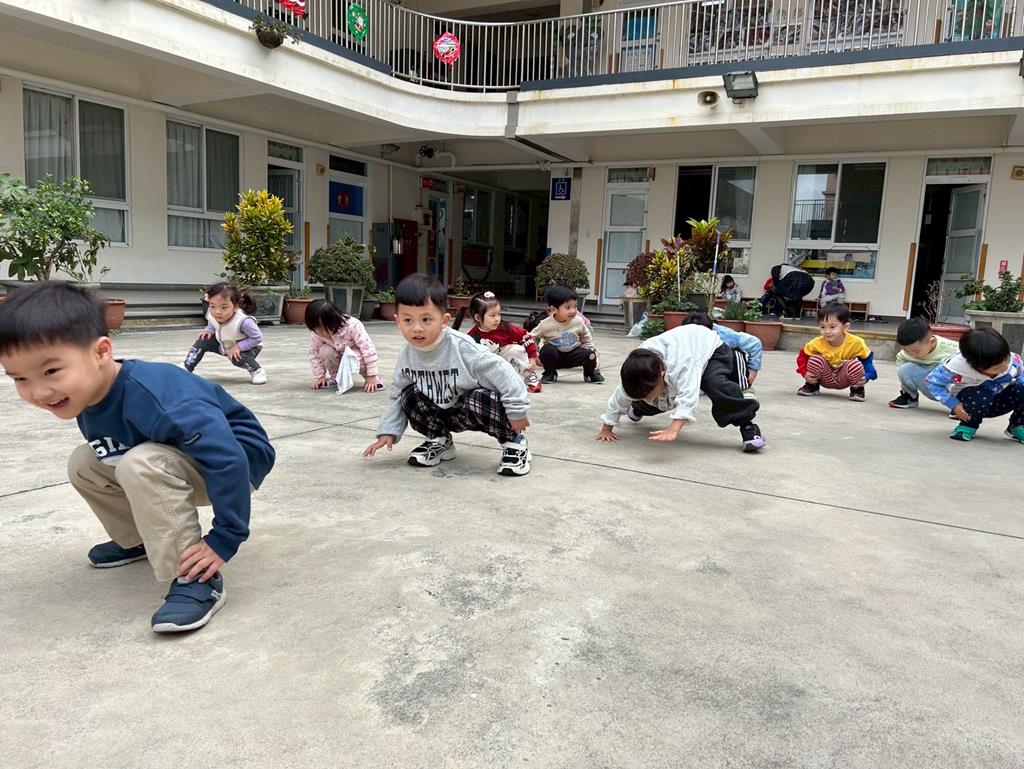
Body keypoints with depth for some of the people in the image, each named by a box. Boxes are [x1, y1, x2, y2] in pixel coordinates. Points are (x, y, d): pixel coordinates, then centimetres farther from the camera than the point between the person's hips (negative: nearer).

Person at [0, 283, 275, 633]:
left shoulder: (152, 396, -36)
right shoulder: (86, 397, -7)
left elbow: (226, 458, -39)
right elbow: (112, 456, 14)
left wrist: (223, 539, -35)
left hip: (239, 458, -9)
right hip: (183, 462, 9)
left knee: (142, 465, -33)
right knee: (83, 463, 5)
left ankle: (195, 580, -25)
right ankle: (138, 540, 22)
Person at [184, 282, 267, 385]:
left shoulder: (244, 321, -42)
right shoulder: (211, 315, -24)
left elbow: (258, 338, -31)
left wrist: (238, 346, -36)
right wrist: (209, 330, -19)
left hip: (248, 346, -5)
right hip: (223, 344, 6)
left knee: (238, 358, -32)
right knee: (202, 341, -10)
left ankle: (258, 371, -4)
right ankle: (186, 369, 1)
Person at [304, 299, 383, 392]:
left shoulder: (352, 325, -35)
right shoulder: (316, 333, -24)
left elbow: (368, 349, -33)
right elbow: (314, 354, -10)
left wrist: (371, 376, -31)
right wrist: (319, 377, -12)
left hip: (356, 354, -4)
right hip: (339, 356, 4)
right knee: (325, 351, -26)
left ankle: (375, 378, -9)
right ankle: (335, 378, -1)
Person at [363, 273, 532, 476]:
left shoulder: (461, 348, -28)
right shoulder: (406, 355, -11)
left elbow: (500, 372, -25)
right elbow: (397, 395, 3)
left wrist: (516, 411, -21)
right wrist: (388, 431, -4)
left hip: (477, 411, -5)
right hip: (446, 414, 5)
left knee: (479, 399, -37)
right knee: (410, 396, -17)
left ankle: (514, 442, -10)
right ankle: (439, 441, 8)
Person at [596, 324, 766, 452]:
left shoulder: (682, 365, -48)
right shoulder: (638, 370, -27)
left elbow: (687, 396, -60)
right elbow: (619, 398, -14)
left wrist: (673, 429, -72)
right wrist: (606, 429, -10)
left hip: (711, 349, -6)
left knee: (717, 385, -36)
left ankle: (747, 426, -22)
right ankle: (639, 408, 46)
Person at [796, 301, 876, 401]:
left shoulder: (856, 343, -23)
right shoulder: (817, 343, -21)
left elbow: (867, 359, -9)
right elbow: (803, 356, -7)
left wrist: (866, 376, -24)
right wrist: (805, 373, -22)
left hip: (844, 379, -1)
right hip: (826, 378, 1)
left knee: (855, 364, -32)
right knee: (815, 360, -28)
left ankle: (857, 389, -1)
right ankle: (812, 386, 0)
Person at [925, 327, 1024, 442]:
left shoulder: (1012, 359, -24)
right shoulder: (958, 366, -36)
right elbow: (931, 381, -21)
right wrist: (954, 405, -27)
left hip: (998, 403, 4)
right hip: (970, 401, -4)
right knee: (982, 395, -38)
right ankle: (968, 425, -5)